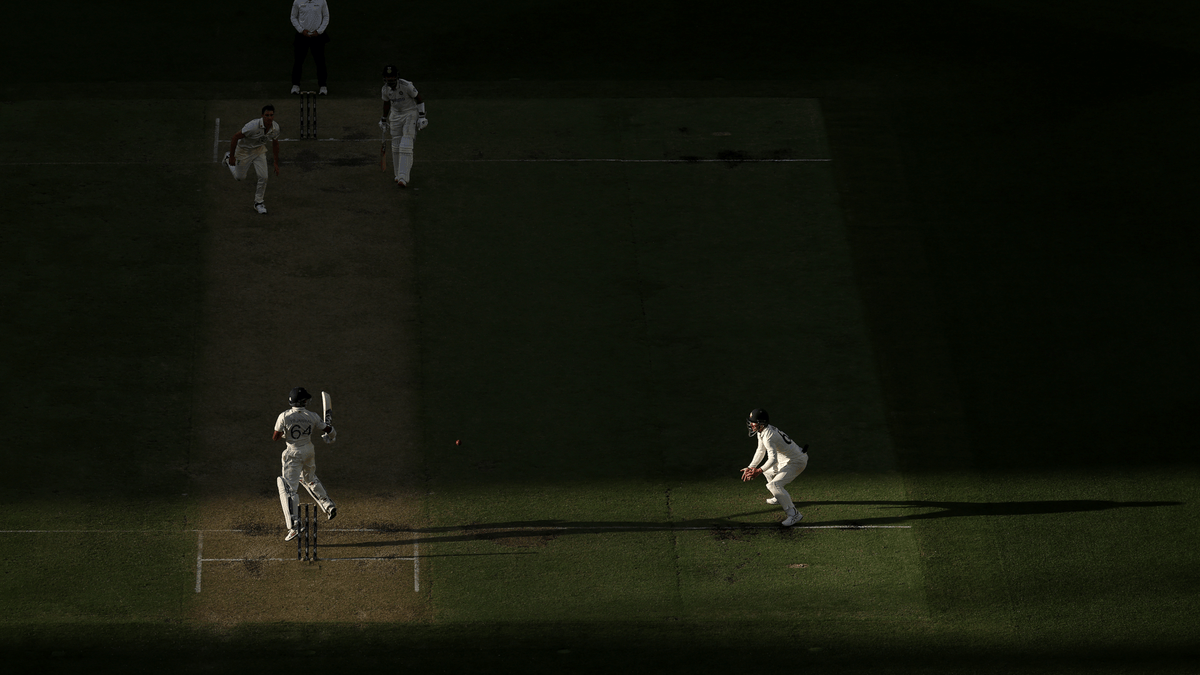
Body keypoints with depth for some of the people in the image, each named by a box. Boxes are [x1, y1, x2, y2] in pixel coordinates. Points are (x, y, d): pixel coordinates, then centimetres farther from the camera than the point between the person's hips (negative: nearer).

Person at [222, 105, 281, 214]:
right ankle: (228, 157, 43)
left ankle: (258, 202, 13)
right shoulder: (253, 126, -37)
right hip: (244, 150, -4)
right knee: (239, 177, 13)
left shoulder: (275, 128, -18)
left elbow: (275, 143, 2)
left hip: (259, 150, 4)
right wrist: (232, 157, -19)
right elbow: (236, 137, -26)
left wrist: (276, 163, 8)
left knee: (263, 177, -9)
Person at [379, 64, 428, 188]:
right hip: (395, 116, 6)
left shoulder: (406, 86, -23)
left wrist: (421, 116, -13)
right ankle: (398, 175, 20)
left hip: (411, 114, -5)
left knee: (405, 146, -16)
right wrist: (384, 119, 22)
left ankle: (403, 178, -21)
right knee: (395, 146, 5)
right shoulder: (385, 89, -6)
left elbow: (419, 99, -11)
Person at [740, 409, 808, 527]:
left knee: (774, 485, -21)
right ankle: (781, 497, 45)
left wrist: (759, 470, -39)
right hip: (785, 461, 11)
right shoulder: (761, 431, 3)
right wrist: (751, 467, 5)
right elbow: (760, 451, 12)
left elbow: (773, 459, -32)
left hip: (796, 463, -11)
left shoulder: (768, 436, -28)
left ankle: (794, 514, -21)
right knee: (768, 472, 29)